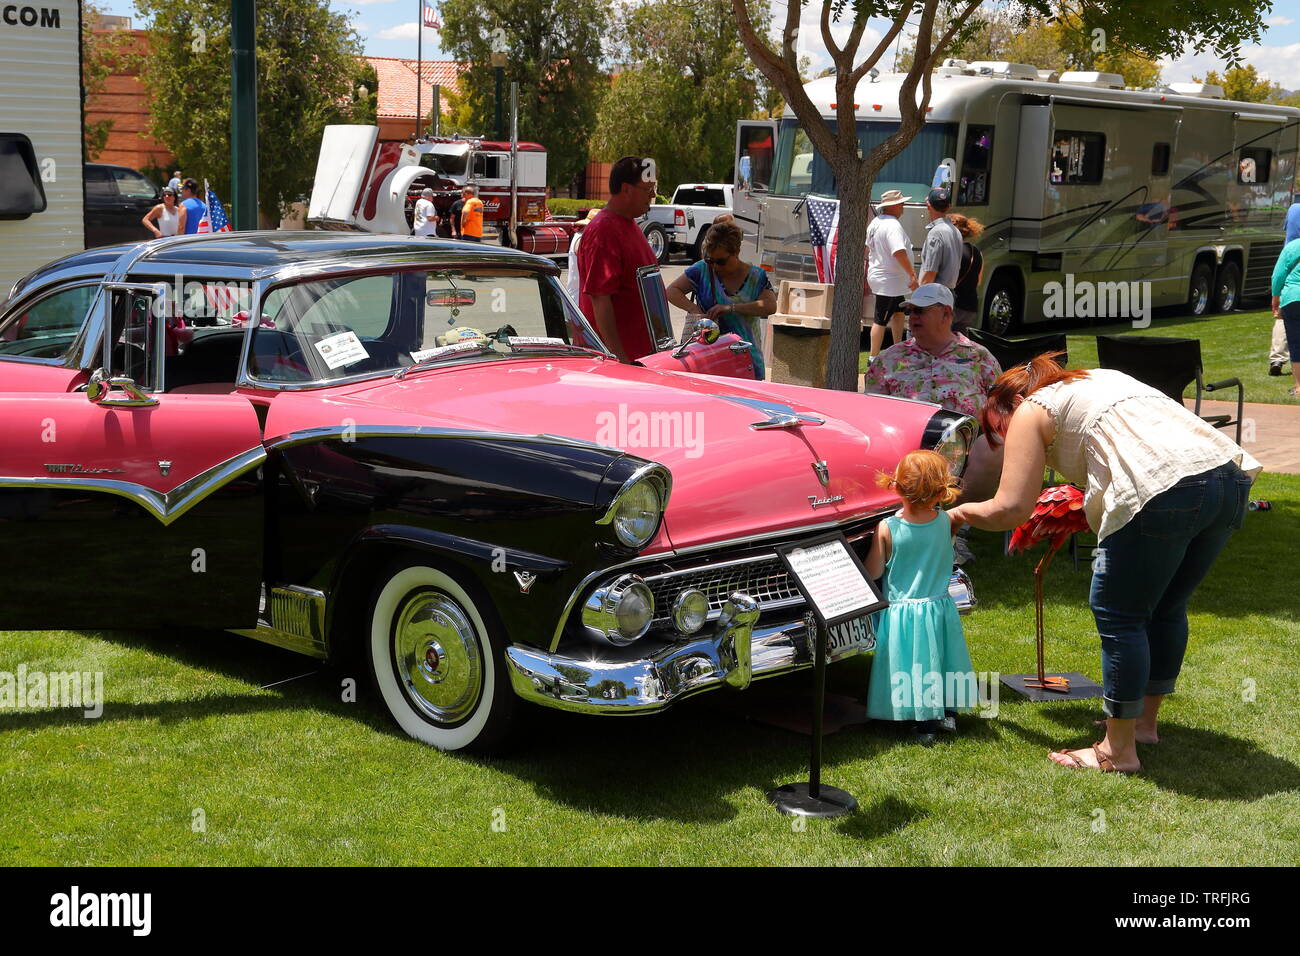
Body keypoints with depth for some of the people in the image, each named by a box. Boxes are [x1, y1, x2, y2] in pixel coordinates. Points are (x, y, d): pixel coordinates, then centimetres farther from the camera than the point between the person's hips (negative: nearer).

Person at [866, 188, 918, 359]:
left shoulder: (875, 222, 9)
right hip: (889, 282, -11)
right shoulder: (893, 226, -23)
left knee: (898, 311, 22)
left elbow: (867, 249, 20)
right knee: (881, 320, -4)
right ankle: (874, 358, 2)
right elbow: (899, 252, -33)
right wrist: (912, 275, -32)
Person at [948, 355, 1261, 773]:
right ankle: (1145, 720, 37)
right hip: (1230, 474, 9)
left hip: (1165, 489, -9)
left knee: (1118, 614, 4)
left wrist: (958, 513, 21)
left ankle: (1119, 750, 11)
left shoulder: (1032, 412, 10)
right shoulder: (1101, 378, 34)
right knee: (1166, 607, 22)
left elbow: (1009, 510, 3)